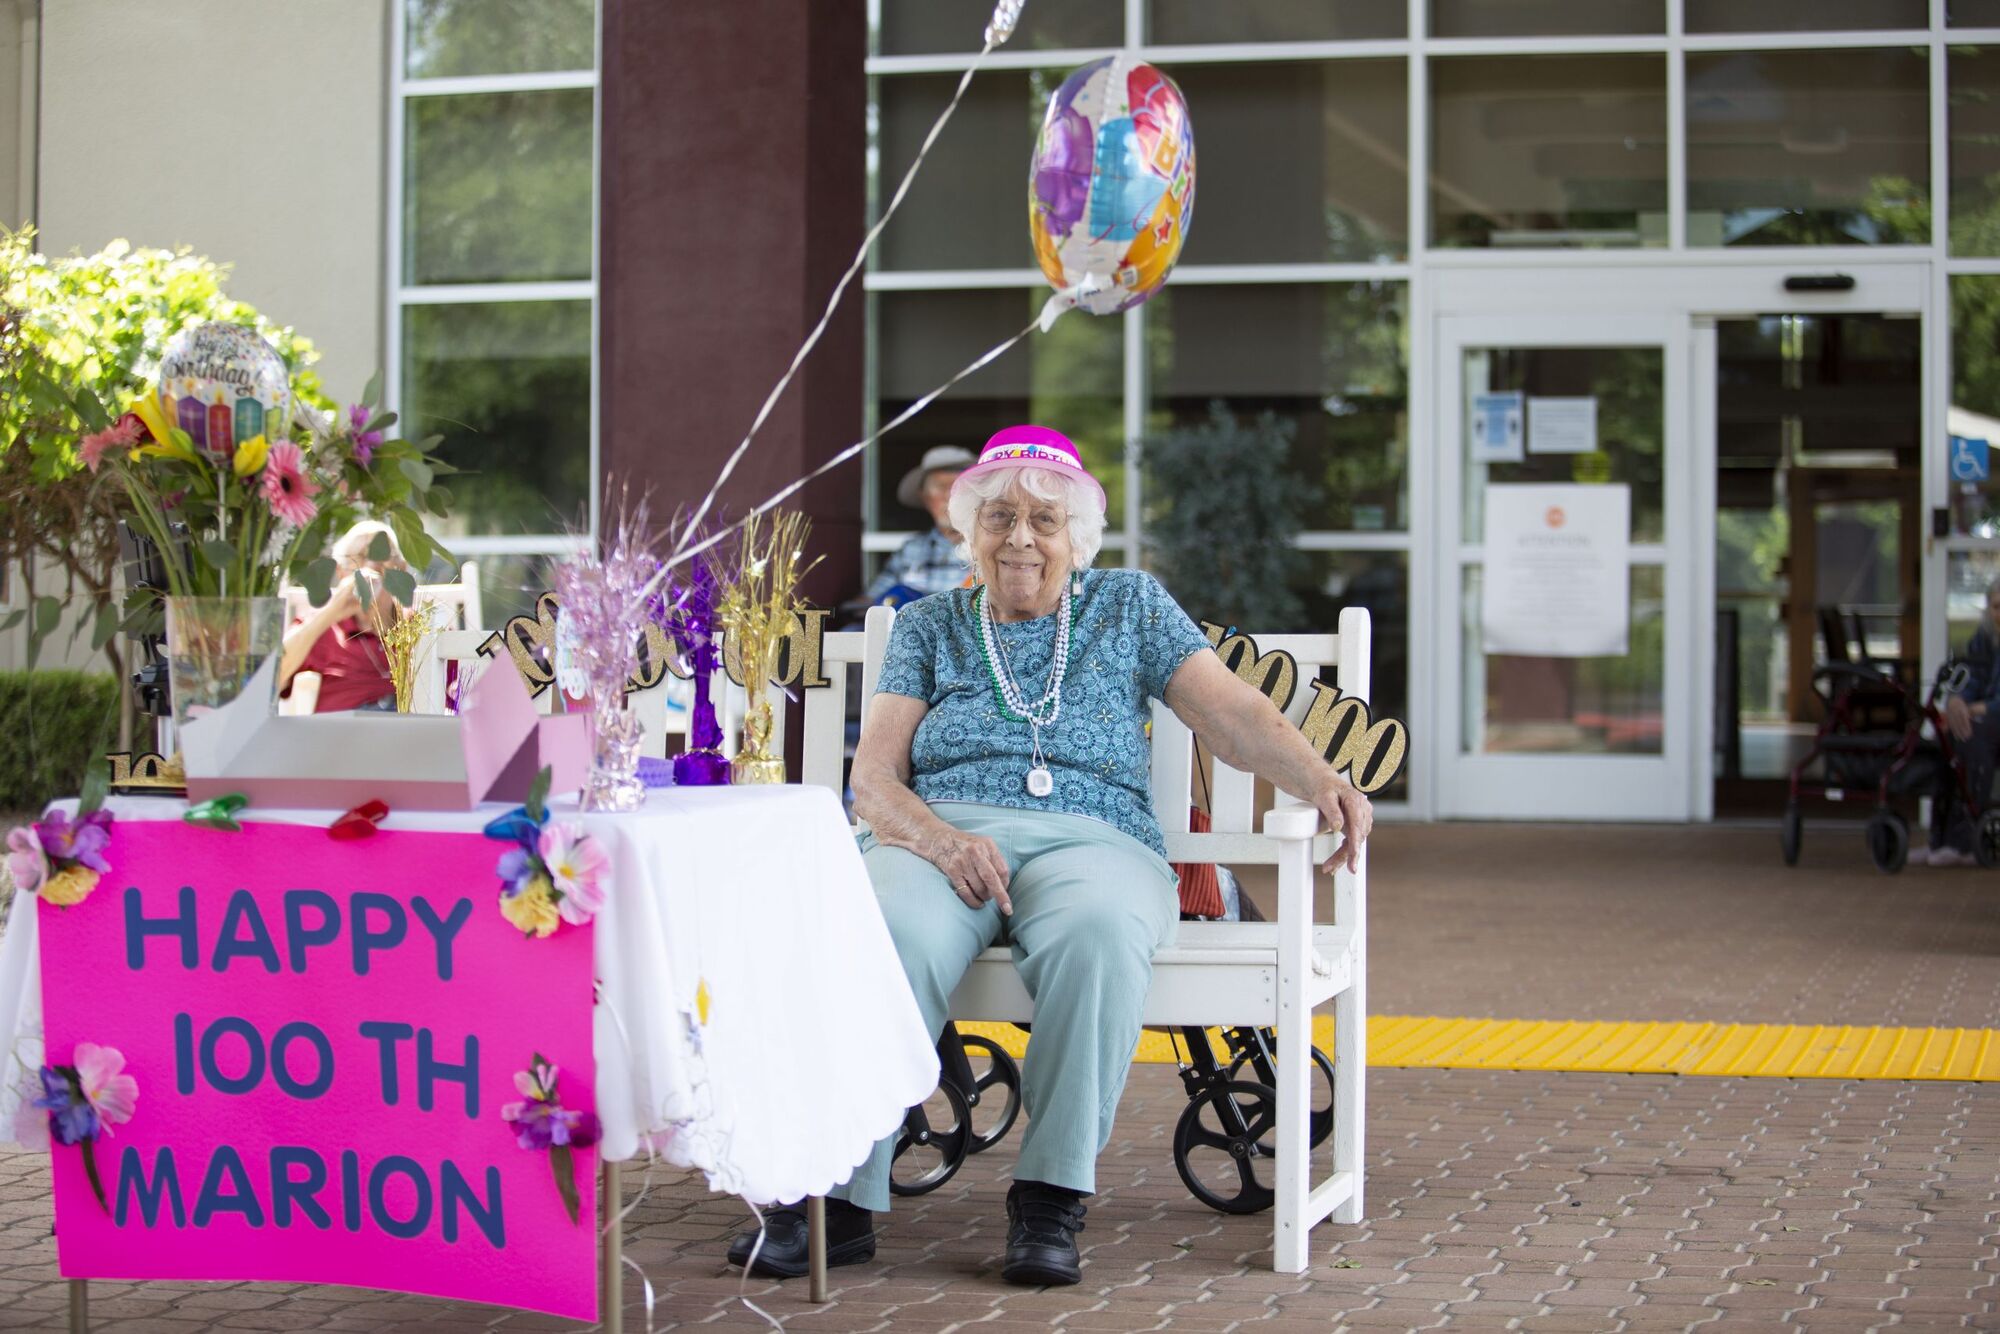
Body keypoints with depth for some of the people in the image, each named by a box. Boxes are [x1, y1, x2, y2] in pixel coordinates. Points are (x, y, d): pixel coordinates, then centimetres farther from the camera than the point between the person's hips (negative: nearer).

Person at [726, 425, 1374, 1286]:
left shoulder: (1129, 606, 19)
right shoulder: (927, 627, 19)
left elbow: (1233, 715, 7)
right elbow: (873, 780, 8)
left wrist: (1319, 780, -14)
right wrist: (941, 836, -14)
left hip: (1087, 837, 0)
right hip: (938, 836, 0)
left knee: (1100, 932, -38)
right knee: (888, 933, -36)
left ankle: (1051, 1198, -33)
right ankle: (841, 1199, -36)